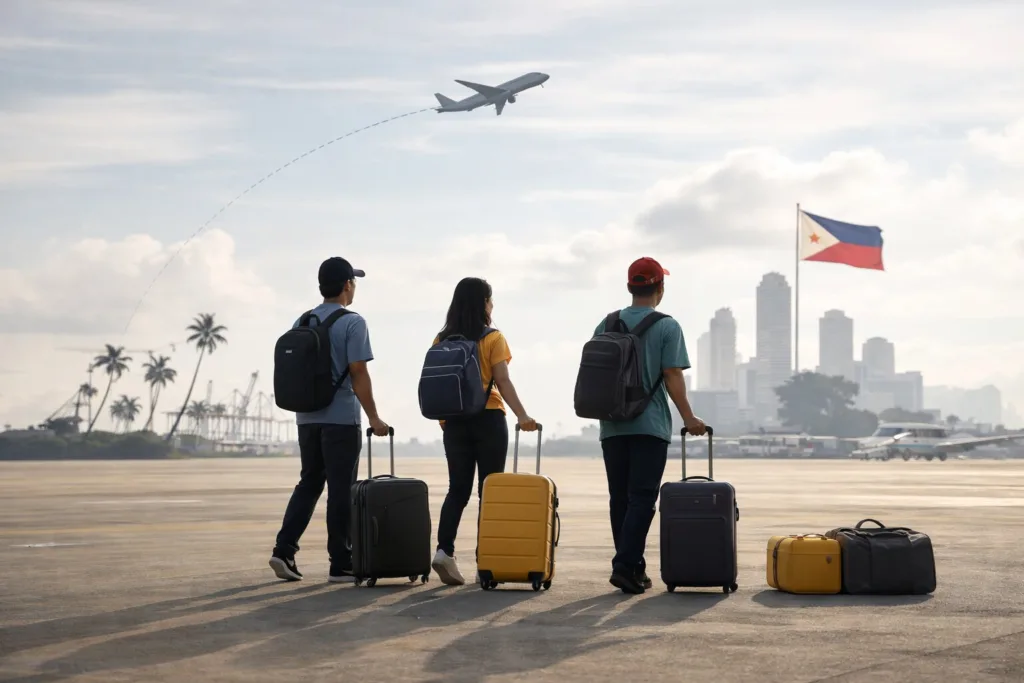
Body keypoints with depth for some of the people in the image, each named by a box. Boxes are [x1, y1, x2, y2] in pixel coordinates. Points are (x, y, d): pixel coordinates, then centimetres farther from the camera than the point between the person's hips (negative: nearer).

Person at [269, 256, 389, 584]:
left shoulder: (301, 323, 10)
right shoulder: (352, 323, -10)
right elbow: (358, 374, -15)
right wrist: (374, 418, -10)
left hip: (307, 418, 6)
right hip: (341, 419, -6)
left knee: (309, 483, 15)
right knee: (341, 490, -1)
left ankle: (284, 550, 4)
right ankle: (341, 564, 3)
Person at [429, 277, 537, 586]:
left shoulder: (442, 340, 5)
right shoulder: (493, 339, -6)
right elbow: (503, 382, -14)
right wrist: (522, 415, -19)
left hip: (454, 421, 4)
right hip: (488, 420, -4)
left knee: (458, 489, 7)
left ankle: (444, 550, -10)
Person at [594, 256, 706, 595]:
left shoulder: (606, 325, 9)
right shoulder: (667, 327, -4)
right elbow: (672, 377, -9)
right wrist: (689, 418, -2)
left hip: (612, 426, 4)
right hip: (650, 426, -4)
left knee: (619, 498, 9)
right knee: (642, 498, -4)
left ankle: (632, 566, 13)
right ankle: (626, 565, -15)